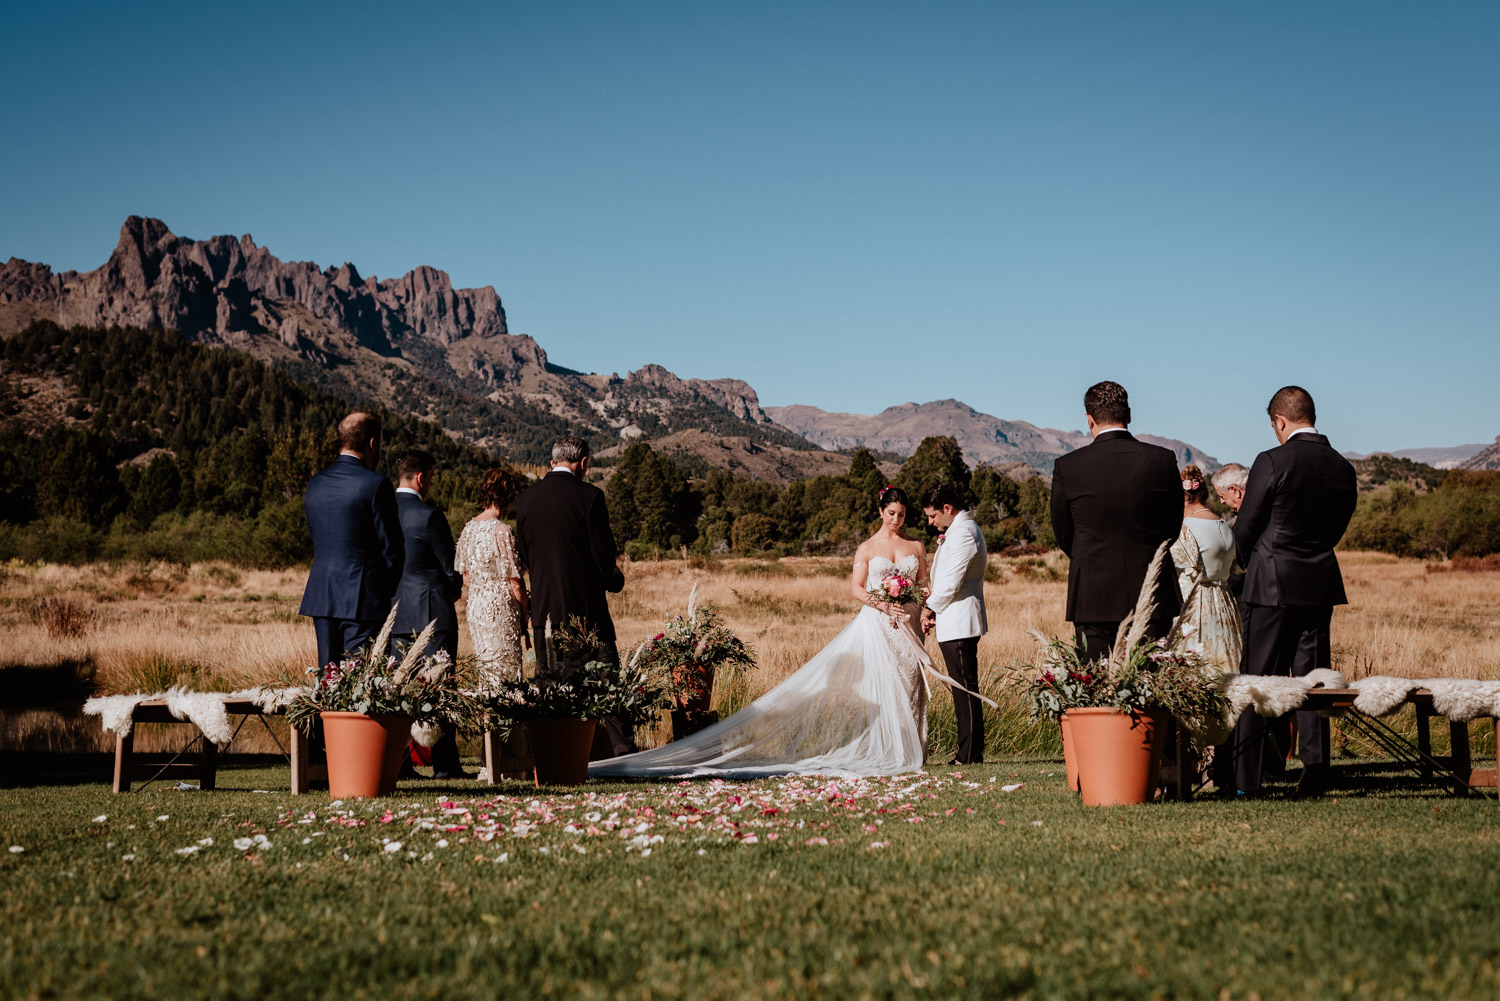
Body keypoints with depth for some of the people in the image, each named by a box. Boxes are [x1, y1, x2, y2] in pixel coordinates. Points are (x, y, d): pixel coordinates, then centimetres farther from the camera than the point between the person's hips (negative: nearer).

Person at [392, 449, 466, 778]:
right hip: (431, 612, -6)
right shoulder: (429, 516, -14)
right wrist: (454, 589, 14)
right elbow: (451, 567, -7)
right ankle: (445, 764, 0)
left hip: (393, 612, 6)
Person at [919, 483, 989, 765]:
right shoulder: (964, 528, 18)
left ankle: (969, 755, -4)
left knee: (965, 688, -7)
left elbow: (951, 583, -18)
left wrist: (930, 608, -3)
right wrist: (933, 608, 8)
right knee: (964, 689, 10)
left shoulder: (962, 533, -15)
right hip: (957, 622, 10)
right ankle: (969, 752, 13)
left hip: (959, 624, -10)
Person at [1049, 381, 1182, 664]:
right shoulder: (1163, 460, -3)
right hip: (1152, 597, 2)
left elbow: (1064, 537, 6)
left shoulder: (1067, 467, -7)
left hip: (1093, 599, -1)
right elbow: (1172, 528, 9)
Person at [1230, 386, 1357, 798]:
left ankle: (1246, 777, 3)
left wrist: (1253, 564, 13)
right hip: (1321, 584, 5)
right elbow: (1336, 528, 12)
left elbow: (1245, 529, -7)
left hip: (1273, 584, -5)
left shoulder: (1272, 462, -12)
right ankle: (1315, 771, 7)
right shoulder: (1343, 468, 5)